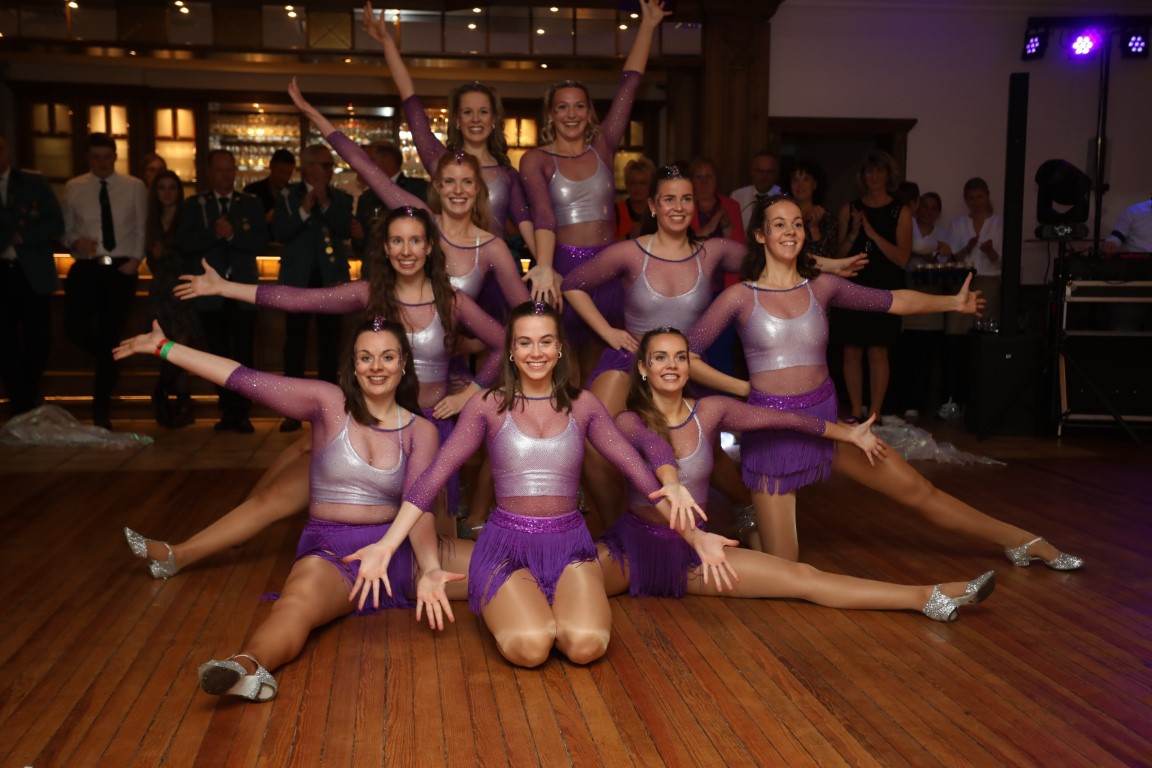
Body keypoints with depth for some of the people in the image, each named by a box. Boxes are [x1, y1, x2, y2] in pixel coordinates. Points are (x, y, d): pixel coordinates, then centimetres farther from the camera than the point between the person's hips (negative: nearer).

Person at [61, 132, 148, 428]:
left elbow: (142, 229, 4)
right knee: (76, 327, -11)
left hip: (121, 269, -1)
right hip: (86, 268, 1)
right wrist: (75, 242, -13)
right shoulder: (73, 188, 6)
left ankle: (101, 411, 9)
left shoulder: (135, 187, 3)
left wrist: (135, 260, -9)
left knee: (110, 336, 0)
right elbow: (65, 229, 8)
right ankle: (109, 364, 25)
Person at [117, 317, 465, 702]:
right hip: (328, 551, -6)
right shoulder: (329, 403, 1)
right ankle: (247, 666, -63)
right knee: (298, 600, -41)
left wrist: (428, 569, -23)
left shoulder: (421, 432, 5)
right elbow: (245, 379, -3)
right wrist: (164, 348, -5)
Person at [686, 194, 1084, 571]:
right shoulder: (739, 297, -4)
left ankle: (1024, 543, 21)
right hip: (771, 427, -3)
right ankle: (758, 517, 32)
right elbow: (686, 356, -3)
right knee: (784, 565, -1)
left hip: (825, 416, 3)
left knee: (919, 490, 6)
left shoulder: (821, 288, 5)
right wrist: (741, 388, -5)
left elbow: (894, 301, 5)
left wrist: (953, 302, -6)